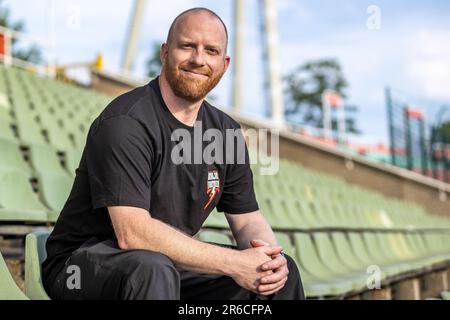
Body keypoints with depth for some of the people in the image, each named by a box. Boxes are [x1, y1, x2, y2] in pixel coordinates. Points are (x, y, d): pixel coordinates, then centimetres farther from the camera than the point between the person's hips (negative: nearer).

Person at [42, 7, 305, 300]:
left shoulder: (225, 130, 4)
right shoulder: (125, 122, -20)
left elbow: (248, 220, 8)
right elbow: (132, 233, -29)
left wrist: (269, 258, -17)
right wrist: (233, 263, -28)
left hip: (174, 265, 7)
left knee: (282, 271, -1)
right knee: (153, 271, -38)